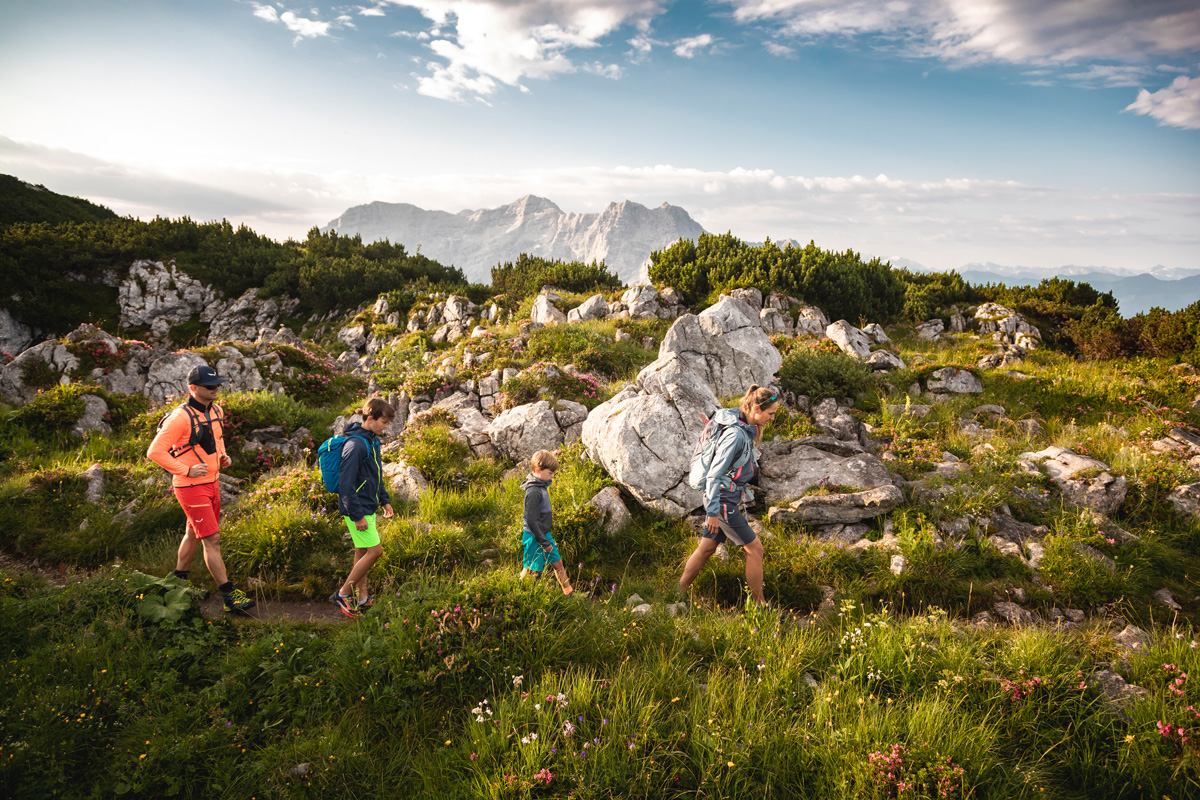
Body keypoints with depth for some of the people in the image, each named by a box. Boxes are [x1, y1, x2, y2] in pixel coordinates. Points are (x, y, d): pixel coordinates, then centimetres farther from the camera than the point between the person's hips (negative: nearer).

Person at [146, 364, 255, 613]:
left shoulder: (215, 411, 6)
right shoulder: (181, 417, -19)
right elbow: (155, 452, -19)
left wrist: (223, 455, 6)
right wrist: (187, 470, -21)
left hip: (212, 483, 8)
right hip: (191, 487, -8)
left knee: (194, 534, 21)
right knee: (212, 539, -7)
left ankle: (179, 580, 39)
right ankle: (229, 595, -2)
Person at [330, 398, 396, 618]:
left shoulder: (373, 440, 8)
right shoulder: (355, 445, -23)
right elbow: (346, 484, -24)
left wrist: (385, 501, 17)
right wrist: (358, 516, -22)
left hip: (368, 507, 9)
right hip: (358, 509, -9)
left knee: (362, 552, 14)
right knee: (374, 550, -7)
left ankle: (362, 597, 24)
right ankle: (343, 594, 6)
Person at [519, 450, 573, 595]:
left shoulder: (541, 486, 4)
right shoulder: (534, 492, -26)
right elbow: (532, 520, -26)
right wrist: (544, 542, -20)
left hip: (544, 534, 9)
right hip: (535, 537, -9)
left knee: (557, 562, 16)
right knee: (531, 569, 5)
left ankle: (569, 592, 27)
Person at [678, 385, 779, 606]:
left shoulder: (746, 429, 6)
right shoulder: (735, 435, -24)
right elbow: (714, 475, -23)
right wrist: (713, 512, -21)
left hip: (728, 499, 9)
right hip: (723, 501, -9)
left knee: (707, 548, 15)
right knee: (754, 548, 1)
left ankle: (679, 594, 26)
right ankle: (759, 605, 15)